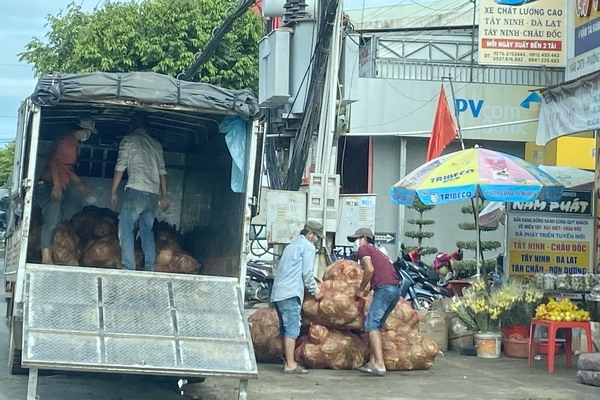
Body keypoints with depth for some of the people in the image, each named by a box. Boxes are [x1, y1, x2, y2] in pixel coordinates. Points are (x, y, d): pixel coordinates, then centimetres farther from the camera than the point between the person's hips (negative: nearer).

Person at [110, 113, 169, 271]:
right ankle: (150, 268, 5)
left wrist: (113, 191, 4)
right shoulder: (156, 144, 19)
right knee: (147, 230, 11)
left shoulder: (129, 140, 4)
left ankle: (129, 268, -13)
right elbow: (162, 172, 16)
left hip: (135, 191, -5)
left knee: (126, 229, -3)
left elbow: (120, 167, -1)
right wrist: (164, 196, 18)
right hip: (154, 193, 5)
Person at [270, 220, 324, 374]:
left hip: (277, 293, 9)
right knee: (292, 329, -10)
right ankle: (290, 364, -13)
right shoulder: (308, 247, 0)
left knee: (285, 329, 11)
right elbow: (307, 273, -6)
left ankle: (287, 360, 12)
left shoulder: (291, 245, 26)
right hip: (291, 293, -9)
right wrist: (315, 290, 7)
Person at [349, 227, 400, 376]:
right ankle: (373, 361, 9)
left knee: (371, 324, -12)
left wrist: (361, 289, 1)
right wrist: (366, 290, 18)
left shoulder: (364, 249, 6)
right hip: (395, 289, 9)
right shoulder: (376, 251, 32)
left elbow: (370, 269, -9)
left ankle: (380, 365, -22)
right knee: (376, 325, 14)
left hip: (384, 288, -9)